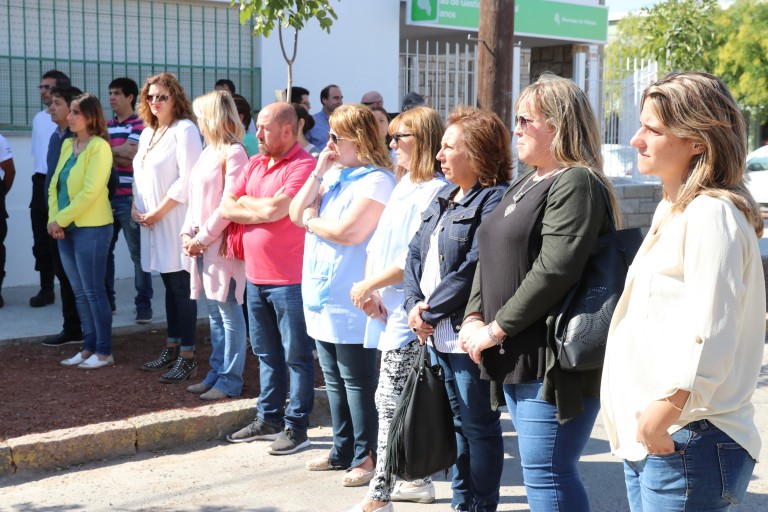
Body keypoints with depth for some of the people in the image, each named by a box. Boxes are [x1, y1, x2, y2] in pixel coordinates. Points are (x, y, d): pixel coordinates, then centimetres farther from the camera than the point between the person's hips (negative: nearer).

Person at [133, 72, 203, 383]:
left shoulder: (184, 129, -10)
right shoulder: (147, 133, 16)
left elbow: (187, 180, -17)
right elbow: (140, 174, 21)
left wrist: (158, 212, -14)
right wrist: (136, 207, 4)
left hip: (175, 221, -8)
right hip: (151, 222, 8)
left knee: (181, 287, -5)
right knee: (170, 286, 14)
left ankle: (187, 357, -1)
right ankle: (172, 349, 22)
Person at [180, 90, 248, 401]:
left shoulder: (234, 153, -12)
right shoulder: (208, 152, 15)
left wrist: (202, 238, -13)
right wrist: (188, 233, 4)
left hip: (221, 246, -9)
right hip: (201, 245, 9)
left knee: (229, 314, -1)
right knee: (215, 313, 14)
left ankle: (230, 380, 6)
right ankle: (217, 373, 22)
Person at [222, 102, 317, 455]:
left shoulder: (303, 165, -13)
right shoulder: (255, 164, 12)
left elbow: (275, 209, -23)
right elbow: (227, 208, 8)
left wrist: (245, 202, -5)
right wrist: (263, 211, -9)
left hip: (290, 280, -8)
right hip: (255, 277, 8)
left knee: (296, 356, 3)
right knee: (266, 353, 18)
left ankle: (296, 426, 12)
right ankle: (268, 419, 30)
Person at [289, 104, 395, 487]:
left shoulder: (376, 180, -13)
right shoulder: (332, 175, 13)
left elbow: (349, 232, -24)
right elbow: (296, 214, 7)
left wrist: (311, 221, -7)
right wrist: (318, 173, -2)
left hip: (351, 304, -9)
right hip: (322, 297, 9)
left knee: (358, 382, 1)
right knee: (334, 380, 16)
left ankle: (366, 456, 11)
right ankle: (343, 449, 27)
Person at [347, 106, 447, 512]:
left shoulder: (434, 191, -14)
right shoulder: (401, 188, 14)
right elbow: (377, 243, 14)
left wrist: (369, 285, -13)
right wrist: (369, 288, -2)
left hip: (409, 312, -9)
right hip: (388, 309, 9)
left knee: (389, 400, -6)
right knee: (408, 401, 16)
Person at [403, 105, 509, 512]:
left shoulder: (494, 200, -15)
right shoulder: (444, 198, 15)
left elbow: (473, 269, -22)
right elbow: (416, 252, 13)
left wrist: (430, 310, -14)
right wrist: (414, 304, -2)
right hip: (439, 335, 9)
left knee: (479, 426, 3)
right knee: (458, 421, 19)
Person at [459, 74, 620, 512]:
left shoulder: (575, 184, -12)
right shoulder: (523, 186, 19)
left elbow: (554, 270, -23)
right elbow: (490, 256, 18)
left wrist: (496, 328, -16)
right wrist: (474, 318, 3)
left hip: (554, 359, -10)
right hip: (517, 358, 10)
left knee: (546, 476, -7)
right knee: (543, 471, 16)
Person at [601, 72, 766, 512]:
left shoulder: (711, 215, -14)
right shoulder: (670, 211, 16)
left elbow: (709, 339, -23)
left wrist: (660, 420, -25)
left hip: (685, 444, -9)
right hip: (645, 441, 9)